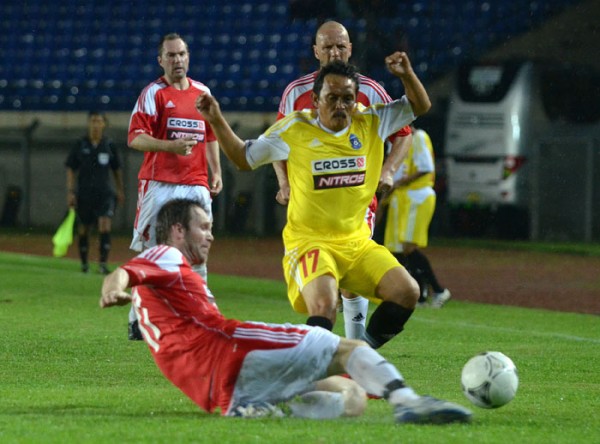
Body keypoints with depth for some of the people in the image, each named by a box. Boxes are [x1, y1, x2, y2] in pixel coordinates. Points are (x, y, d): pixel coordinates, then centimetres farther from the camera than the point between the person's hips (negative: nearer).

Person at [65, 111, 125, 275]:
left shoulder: (109, 145, 3)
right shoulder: (80, 145, -1)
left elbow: (117, 169, 15)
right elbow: (71, 170, 3)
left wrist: (120, 190, 17)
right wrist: (70, 192, -5)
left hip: (105, 192, 0)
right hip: (84, 192, 0)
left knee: (105, 224, -17)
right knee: (83, 229, 7)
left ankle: (103, 263, -18)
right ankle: (84, 263, 26)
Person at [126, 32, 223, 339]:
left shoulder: (202, 92, 14)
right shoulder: (153, 93, -2)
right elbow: (135, 138, -10)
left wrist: (216, 173, 12)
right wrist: (171, 146, -24)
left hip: (196, 184, 5)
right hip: (159, 184, -5)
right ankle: (138, 319, 2)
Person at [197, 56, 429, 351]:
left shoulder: (371, 124, 4)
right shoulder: (294, 129, -4)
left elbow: (419, 106, 14)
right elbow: (243, 158, 8)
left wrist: (407, 75, -6)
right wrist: (217, 122, -4)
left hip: (358, 243, 5)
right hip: (309, 242, -5)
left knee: (407, 293, -10)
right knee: (324, 307, -31)